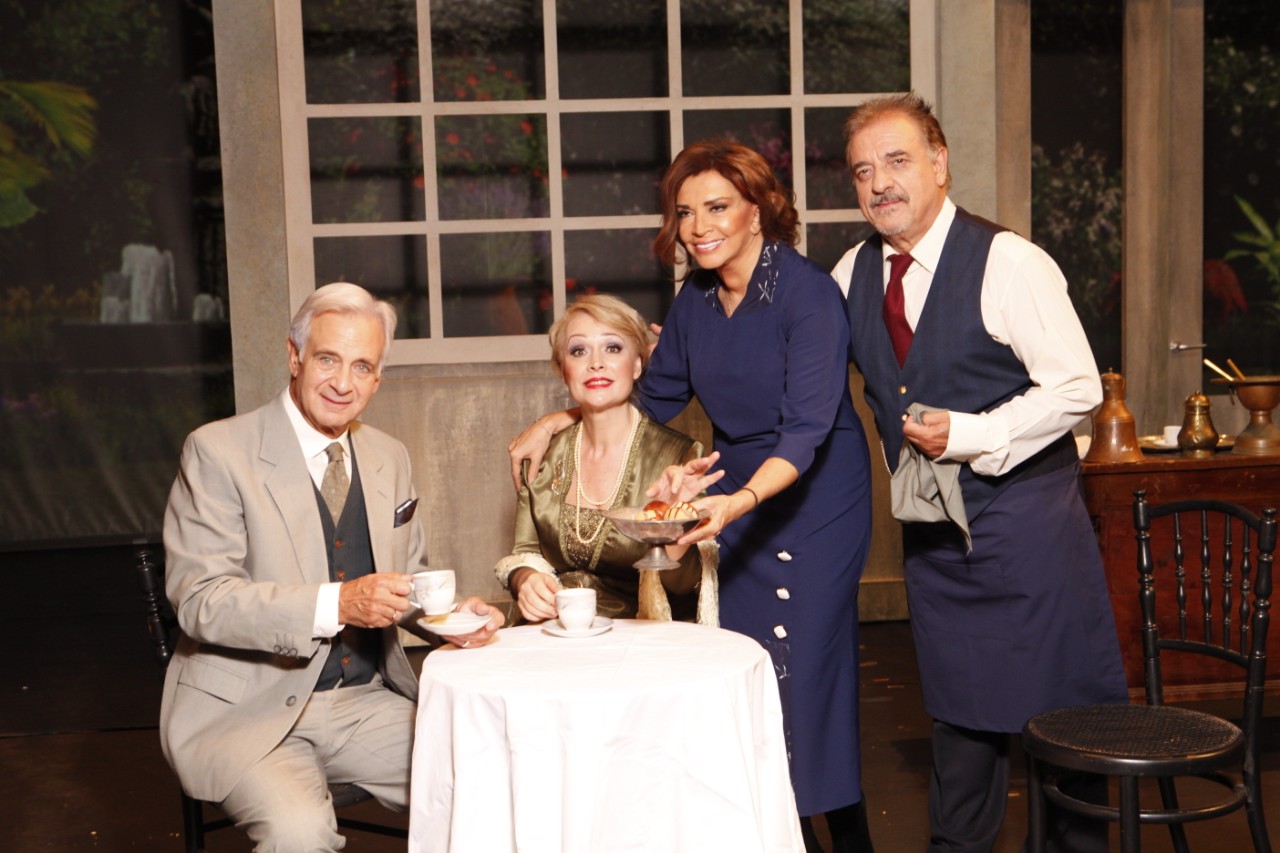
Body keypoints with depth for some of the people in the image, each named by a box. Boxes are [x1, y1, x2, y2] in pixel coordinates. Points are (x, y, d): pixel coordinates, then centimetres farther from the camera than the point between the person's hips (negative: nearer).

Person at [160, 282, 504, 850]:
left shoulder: (389, 458, 12)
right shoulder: (218, 452, -8)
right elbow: (200, 600, -16)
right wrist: (337, 604, -28)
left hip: (366, 702, 5)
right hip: (247, 711, -5)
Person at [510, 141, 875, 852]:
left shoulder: (808, 293, -18)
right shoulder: (697, 301, 2)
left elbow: (806, 431, -26)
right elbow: (653, 399, 16)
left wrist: (742, 500, -41)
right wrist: (559, 421, 7)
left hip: (816, 495, -6)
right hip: (737, 493, 6)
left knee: (803, 662, -7)